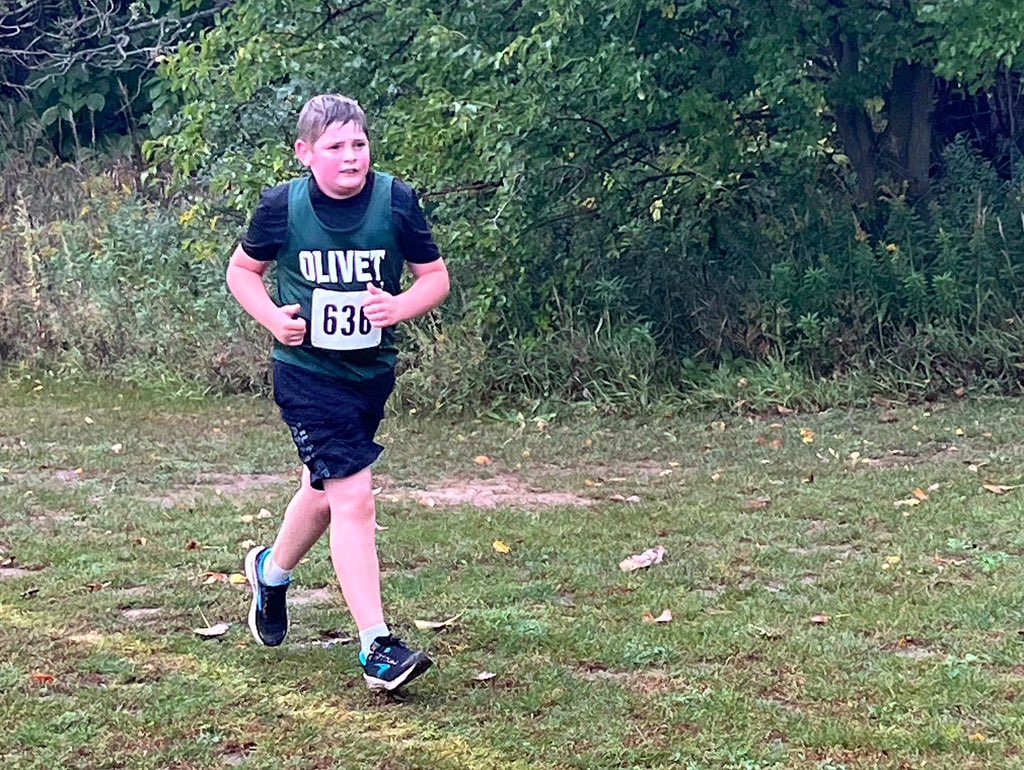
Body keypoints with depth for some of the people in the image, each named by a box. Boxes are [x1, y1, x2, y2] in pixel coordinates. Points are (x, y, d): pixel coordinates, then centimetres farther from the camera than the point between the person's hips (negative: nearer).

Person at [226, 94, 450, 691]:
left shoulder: (396, 201, -8)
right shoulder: (283, 206, -10)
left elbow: (436, 277, -1)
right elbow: (243, 269, 6)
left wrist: (400, 306, -21)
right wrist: (272, 317, -12)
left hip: (372, 370, 4)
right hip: (308, 371, -4)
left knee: (327, 488, 22)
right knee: (352, 499, -15)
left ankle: (273, 571, 53)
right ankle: (378, 648, -14)